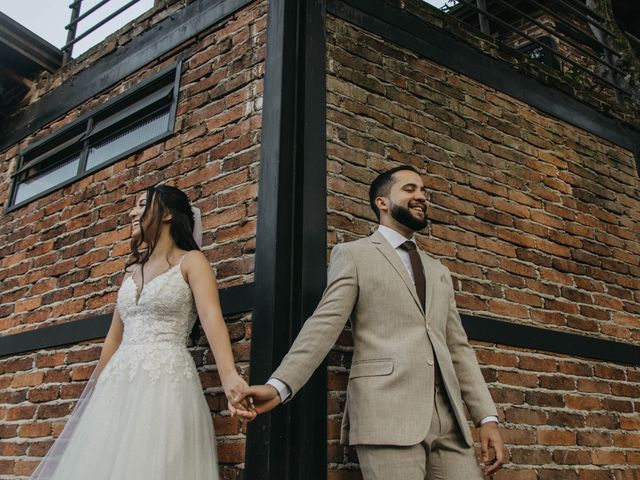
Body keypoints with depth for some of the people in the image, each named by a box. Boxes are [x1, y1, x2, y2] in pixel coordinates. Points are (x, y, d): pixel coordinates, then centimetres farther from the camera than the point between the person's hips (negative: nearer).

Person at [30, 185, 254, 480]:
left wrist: (229, 376, -32)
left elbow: (211, 316, -16)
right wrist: (95, 392, 21)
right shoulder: (132, 270, 21)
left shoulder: (190, 261, 1)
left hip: (165, 382, -6)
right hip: (119, 385, 6)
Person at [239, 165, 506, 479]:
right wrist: (280, 385, -17)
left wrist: (487, 416, 10)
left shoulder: (439, 272, 23)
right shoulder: (353, 255, 7)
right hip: (386, 413, -5)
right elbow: (325, 324, -4)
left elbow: (458, 348, 19)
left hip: (449, 418, 5)